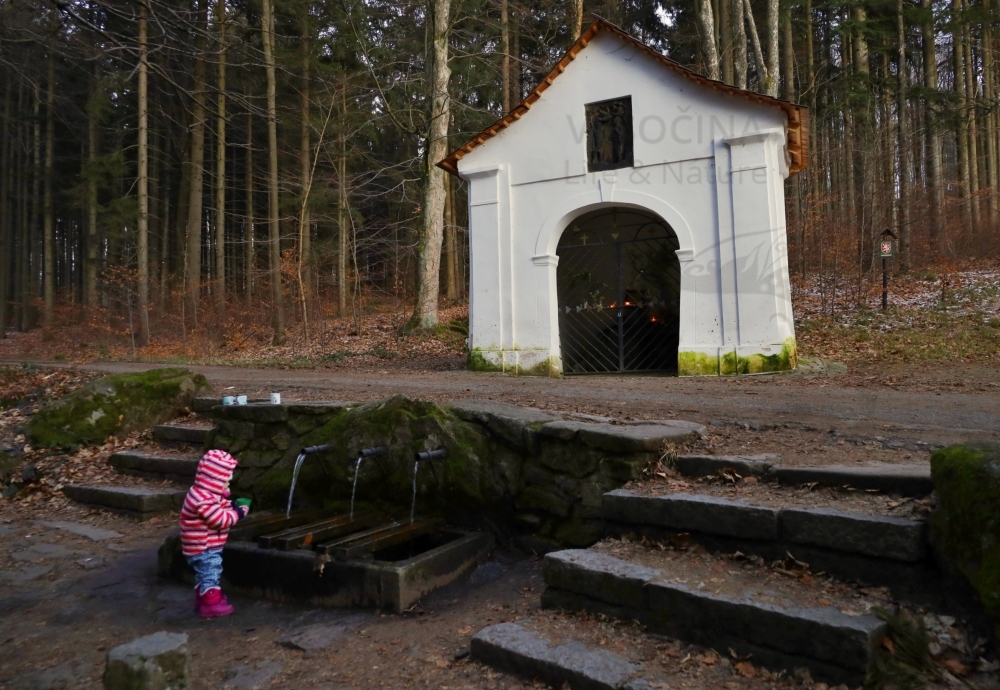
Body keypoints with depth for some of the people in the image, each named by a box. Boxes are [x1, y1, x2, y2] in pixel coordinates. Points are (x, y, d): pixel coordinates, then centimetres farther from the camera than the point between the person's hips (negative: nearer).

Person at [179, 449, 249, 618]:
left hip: (205, 547, 11)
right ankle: (211, 604, 9)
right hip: (204, 548, -11)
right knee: (210, 574, -1)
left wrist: (231, 506, -1)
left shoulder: (205, 494, 6)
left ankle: (203, 599, 36)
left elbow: (220, 509, 17)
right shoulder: (204, 500, -30)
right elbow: (220, 520, -28)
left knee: (205, 574, 23)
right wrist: (237, 513, -16)